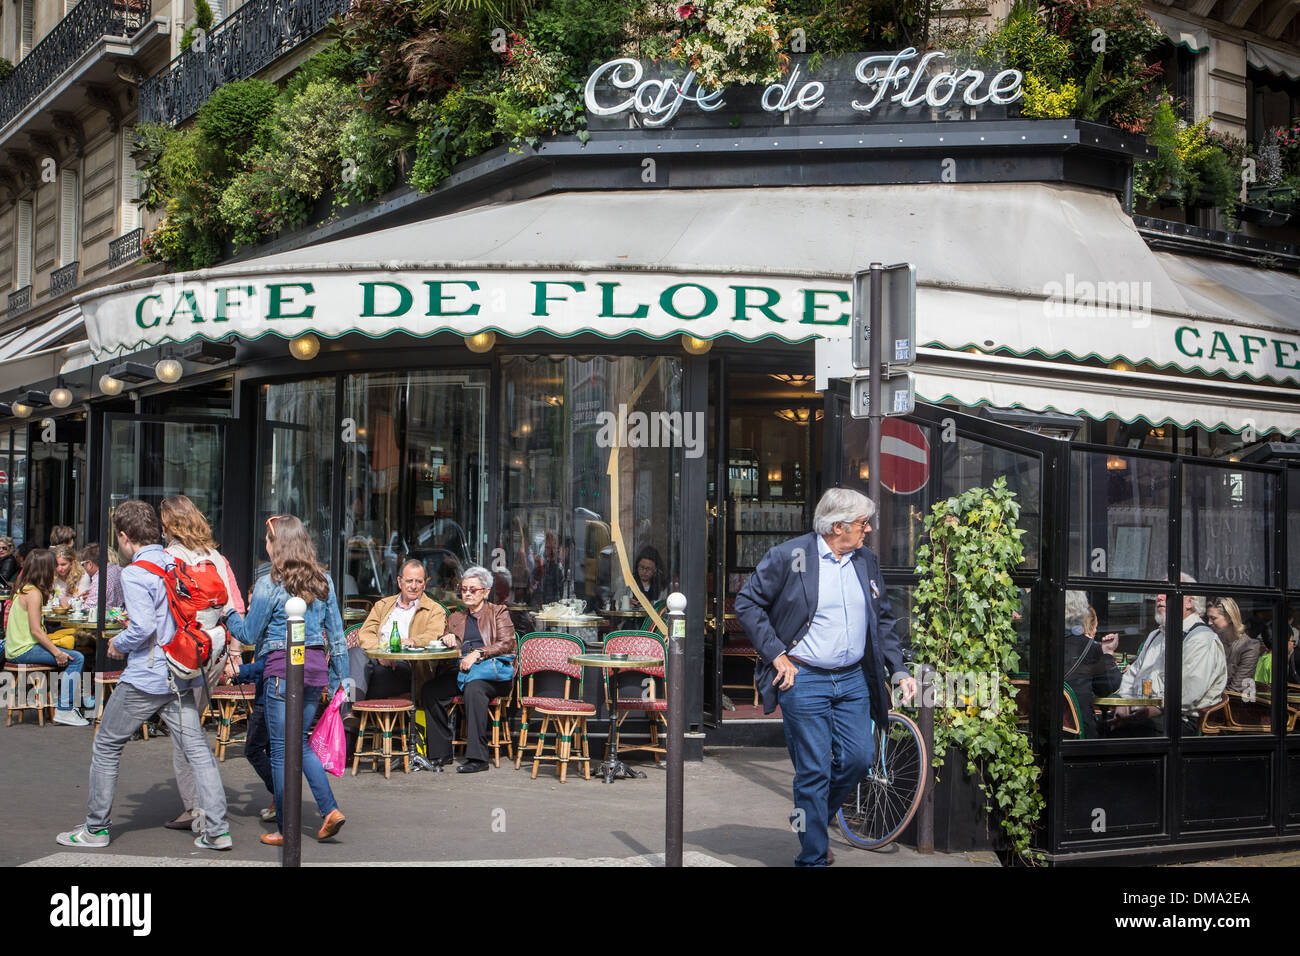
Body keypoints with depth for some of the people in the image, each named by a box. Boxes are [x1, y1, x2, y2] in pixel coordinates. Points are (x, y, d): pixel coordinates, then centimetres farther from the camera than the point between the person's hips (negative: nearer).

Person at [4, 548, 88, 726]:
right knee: (76, 659, -16)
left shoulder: (24, 590, 14)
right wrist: (56, 652, -20)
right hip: (24, 651, -10)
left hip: (16, 649, 10)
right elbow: (36, 630, -21)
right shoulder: (34, 593, -16)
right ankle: (64, 711, -16)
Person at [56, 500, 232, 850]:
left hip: (144, 679, -6)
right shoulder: (177, 565, 8)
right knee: (198, 749, 3)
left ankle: (96, 828, 19)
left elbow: (142, 627, -21)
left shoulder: (134, 573, -13)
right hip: (180, 678, 6)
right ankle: (217, 830, -2)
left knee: (107, 747, 11)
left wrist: (118, 644, -3)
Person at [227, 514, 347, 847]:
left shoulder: (269, 584, -9)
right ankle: (330, 810, 8)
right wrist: (338, 677, 17)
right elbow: (336, 632, 10)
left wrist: (230, 614, 16)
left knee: (281, 750, 4)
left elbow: (250, 635, -1)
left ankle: (285, 829, 10)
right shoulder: (323, 581, 7)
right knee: (301, 743, 19)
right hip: (316, 668, 6)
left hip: (283, 667, -6)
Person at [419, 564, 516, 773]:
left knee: (474, 688, -38)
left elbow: (506, 644, -3)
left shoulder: (499, 613, 10)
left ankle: (478, 757, -37)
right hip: (463, 670, 5)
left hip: (494, 672, -5)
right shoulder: (457, 617, 25)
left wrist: (477, 654, -16)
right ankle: (441, 752, -15)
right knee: (429, 690, -23)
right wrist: (448, 638, 0)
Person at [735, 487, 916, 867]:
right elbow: (747, 603, -5)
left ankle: (814, 818, 30)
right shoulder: (788, 557, -8)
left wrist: (898, 671, 10)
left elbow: (883, 619, 18)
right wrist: (777, 655, -10)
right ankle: (813, 857, 12)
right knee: (814, 770, -2)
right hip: (803, 680, -5)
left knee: (859, 757, 3)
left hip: (853, 680, 6)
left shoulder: (867, 561, 9)